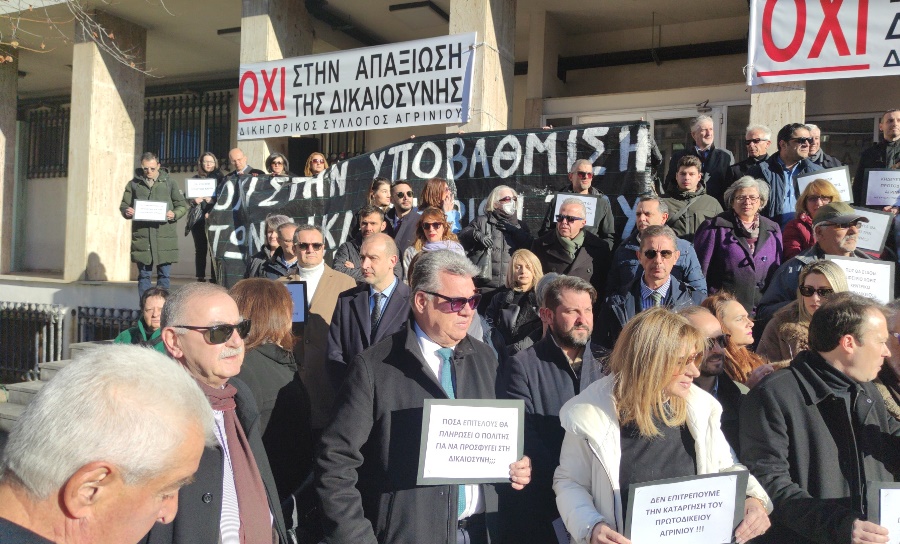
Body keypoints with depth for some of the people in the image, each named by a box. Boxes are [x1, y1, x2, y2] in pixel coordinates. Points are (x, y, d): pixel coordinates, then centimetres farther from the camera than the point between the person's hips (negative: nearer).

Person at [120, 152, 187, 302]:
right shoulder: (134, 184, 12)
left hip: (164, 237, -1)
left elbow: (182, 205, 9)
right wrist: (127, 211, -8)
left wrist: (175, 214, -12)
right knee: (144, 275, 6)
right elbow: (124, 205, 15)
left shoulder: (170, 183, 8)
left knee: (164, 275, 4)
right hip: (141, 237, 1)